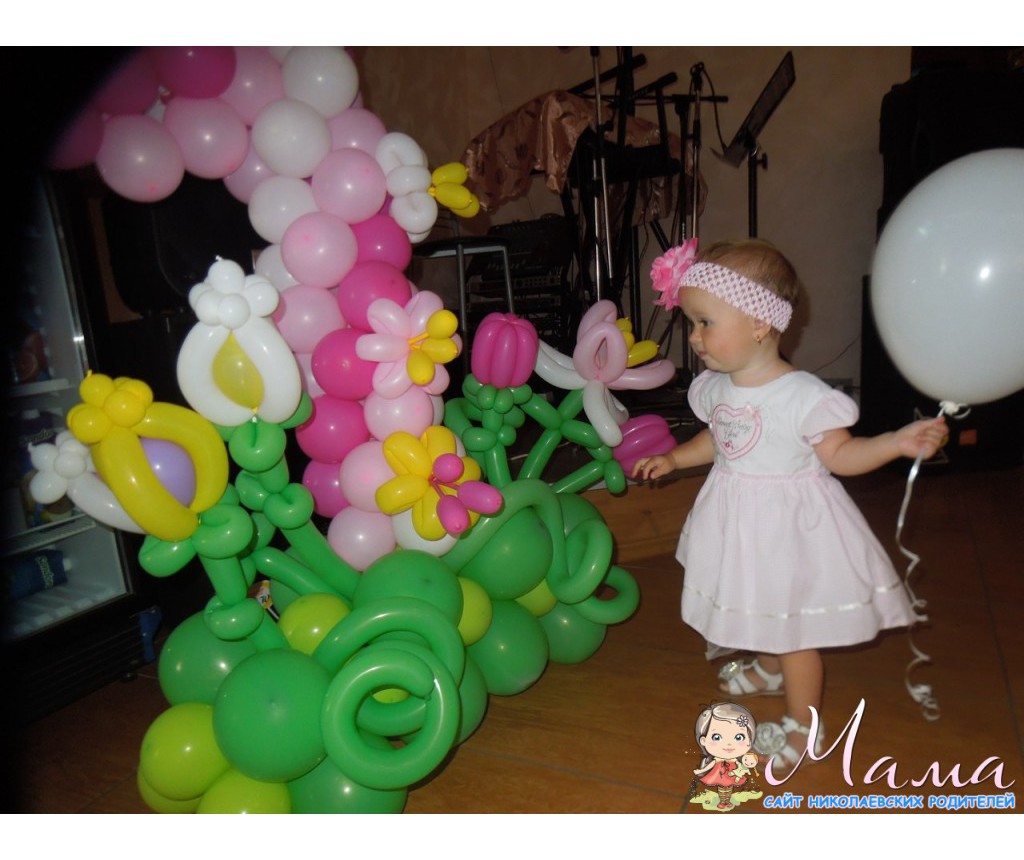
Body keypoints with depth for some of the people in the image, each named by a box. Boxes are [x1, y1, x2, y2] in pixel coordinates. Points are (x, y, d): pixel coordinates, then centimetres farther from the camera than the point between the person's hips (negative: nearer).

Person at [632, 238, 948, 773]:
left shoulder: (802, 395, -24)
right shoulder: (717, 388, -3)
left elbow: (839, 455, -15)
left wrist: (898, 442, -27)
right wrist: (673, 458, 12)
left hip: (787, 528, -6)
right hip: (739, 525, 7)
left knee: (792, 628, 10)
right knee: (759, 613, 27)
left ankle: (802, 725, 31)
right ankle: (769, 669, 56)